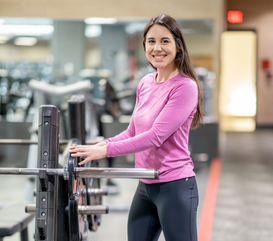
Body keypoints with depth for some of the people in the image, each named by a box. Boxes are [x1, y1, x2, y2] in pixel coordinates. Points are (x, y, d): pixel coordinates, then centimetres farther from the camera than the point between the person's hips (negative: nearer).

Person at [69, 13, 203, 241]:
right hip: (145, 186, 8)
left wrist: (106, 151, -21)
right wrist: (99, 145, -1)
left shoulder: (184, 87, -15)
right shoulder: (145, 84, 8)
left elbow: (155, 136, -21)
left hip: (175, 186, -7)